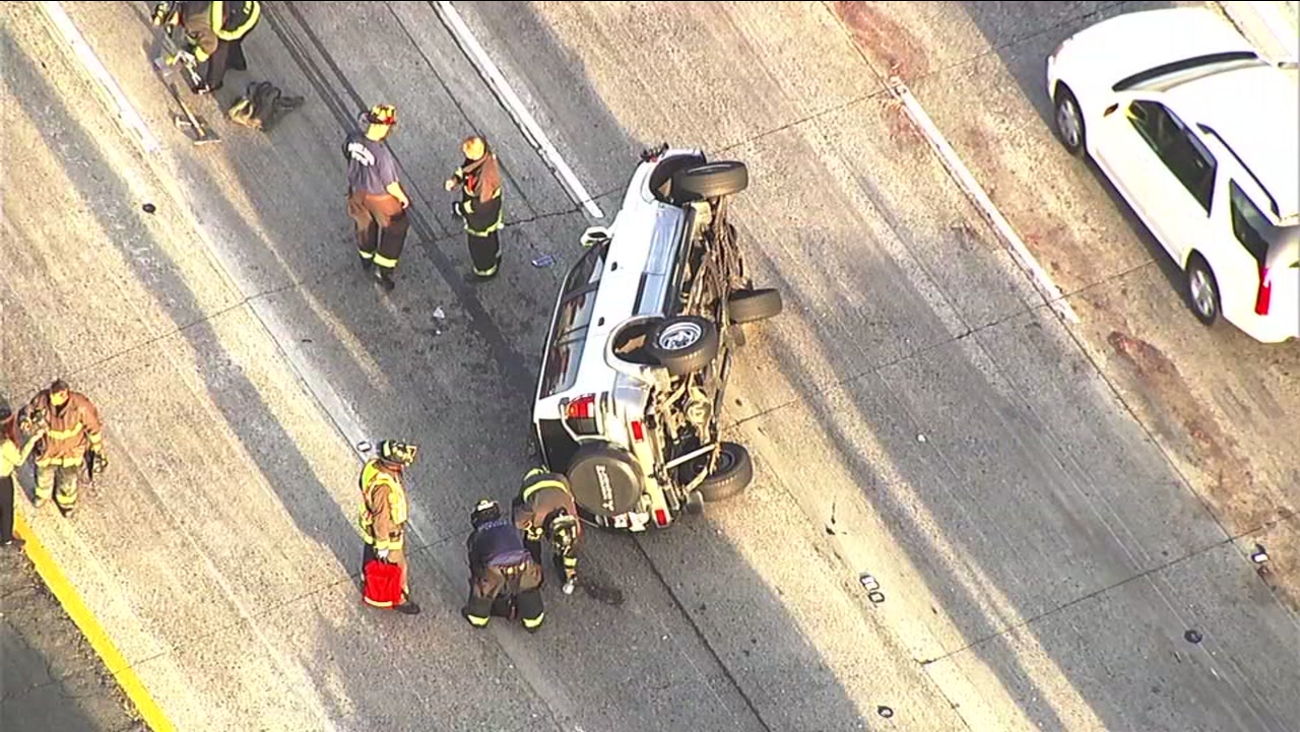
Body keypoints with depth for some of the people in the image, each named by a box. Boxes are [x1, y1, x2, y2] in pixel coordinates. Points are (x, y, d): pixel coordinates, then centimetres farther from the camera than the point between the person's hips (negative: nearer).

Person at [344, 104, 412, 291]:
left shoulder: (353, 139, -21)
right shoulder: (381, 153, -39)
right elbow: (390, 184, -27)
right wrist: (403, 198, -8)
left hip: (358, 190, 6)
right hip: (380, 197, -6)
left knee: (365, 225, 33)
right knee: (393, 232, 20)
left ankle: (366, 258, 57)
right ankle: (383, 270, 29)